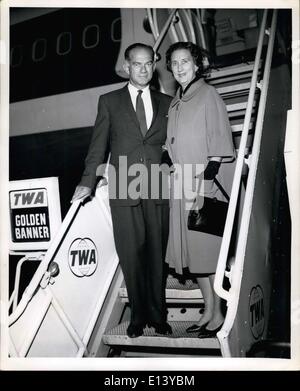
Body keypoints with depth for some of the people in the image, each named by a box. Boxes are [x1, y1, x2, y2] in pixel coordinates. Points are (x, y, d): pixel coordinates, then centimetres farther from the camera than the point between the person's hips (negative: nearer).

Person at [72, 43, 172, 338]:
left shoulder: (166, 103, 14)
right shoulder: (109, 101, 9)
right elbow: (98, 145, 5)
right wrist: (88, 182, -4)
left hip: (157, 190, 1)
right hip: (124, 190, -1)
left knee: (157, 254, 5)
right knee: (131, 256, 2)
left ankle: (157, 316, 18)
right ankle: (138, 316, 15)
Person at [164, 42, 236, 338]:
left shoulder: (208, 95, -5)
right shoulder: (175, 102, 15)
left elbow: (219, 144, -11)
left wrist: (204, 182, -18)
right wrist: (175, 172, 9)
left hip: (206, 183, -7)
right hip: (182, 186, 7)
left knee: (208, 247, -3)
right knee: (192, 249, 8)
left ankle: (218, 315, 9)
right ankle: (208, 310, 19)